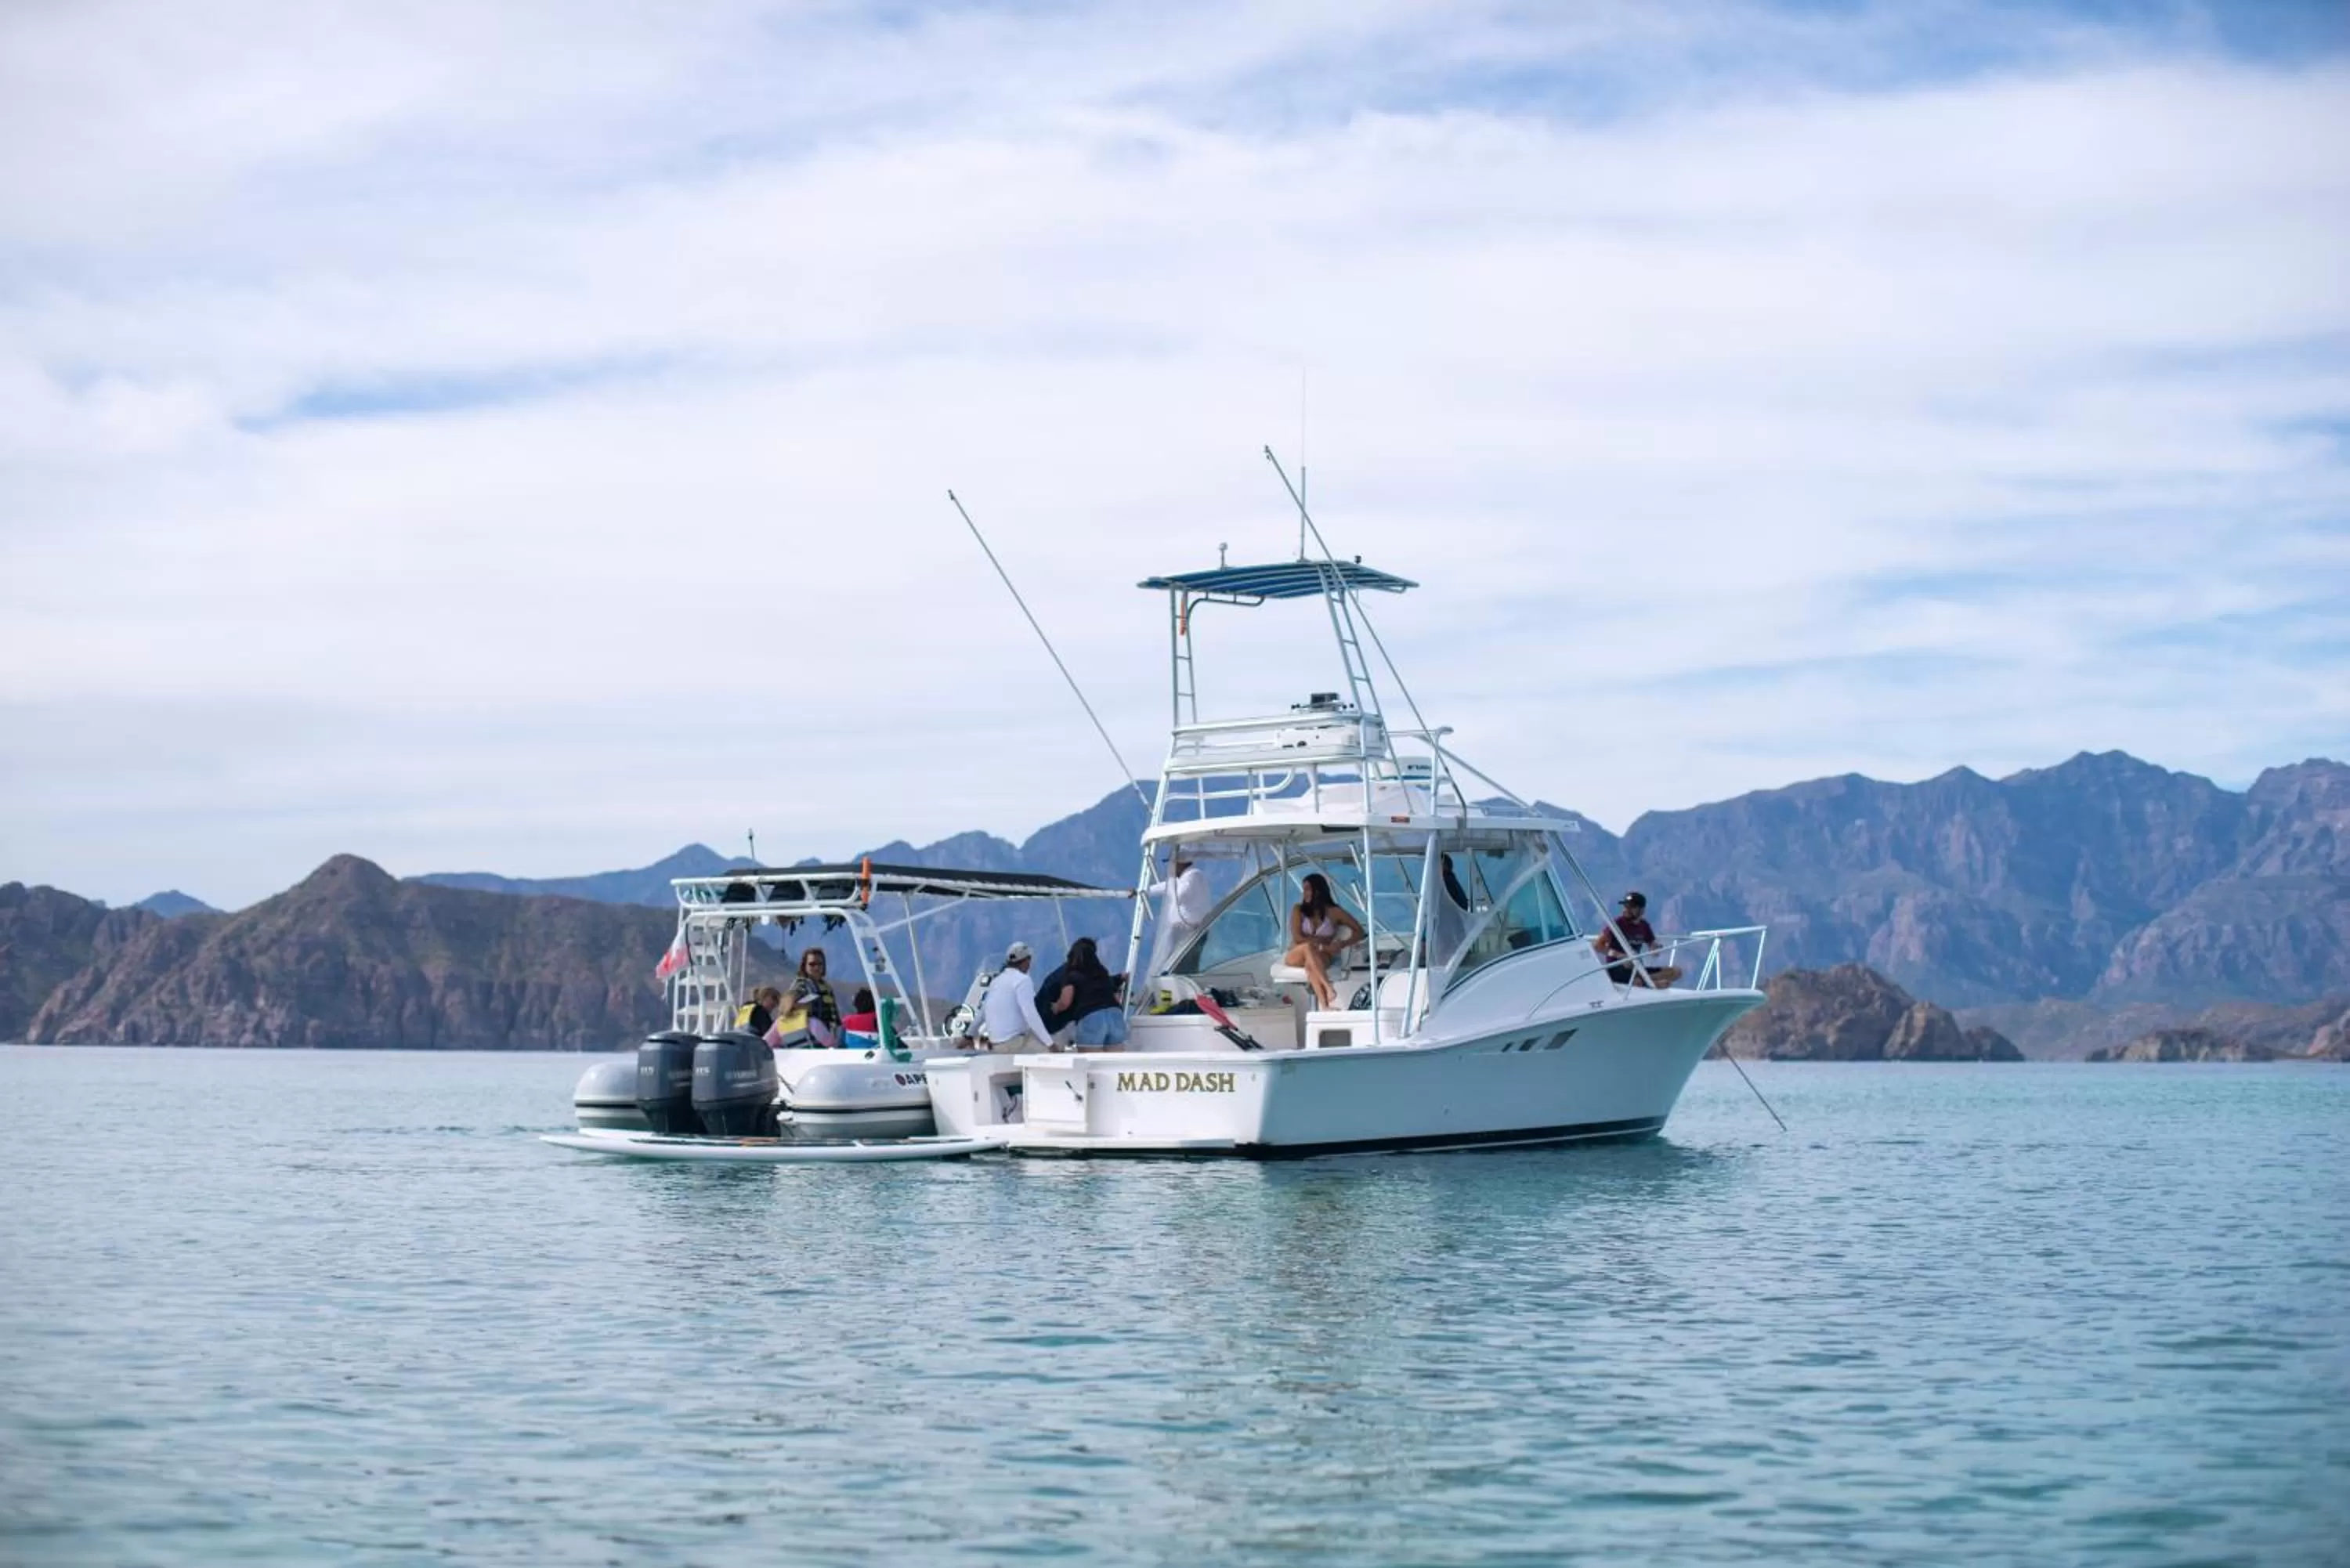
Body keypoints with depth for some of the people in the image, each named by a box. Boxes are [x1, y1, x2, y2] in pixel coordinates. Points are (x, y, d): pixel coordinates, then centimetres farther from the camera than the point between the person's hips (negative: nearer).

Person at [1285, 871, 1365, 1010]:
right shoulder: (1298, 910, 5)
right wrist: (1325, 941, -16)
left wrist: (1342, 944, -15)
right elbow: (1298, 937, -8)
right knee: (1308, 947, -37)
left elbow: (1359, 932, 3)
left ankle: (1324, 1007, -60)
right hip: (1295, 956, 1)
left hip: (1320, 957, -1)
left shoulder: (1334, 912, 4)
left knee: (1311, 964, -39)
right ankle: (1329, 990, -55)